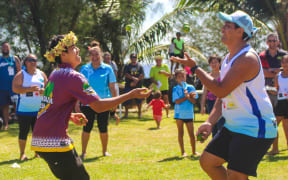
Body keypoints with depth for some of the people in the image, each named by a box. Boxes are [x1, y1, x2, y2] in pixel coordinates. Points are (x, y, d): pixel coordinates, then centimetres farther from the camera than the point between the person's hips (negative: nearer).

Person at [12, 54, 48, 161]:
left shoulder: (41, 74, 11)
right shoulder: (21, 74, -2)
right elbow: (15, 88, -12)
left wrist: (43, 90, -8)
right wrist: (29, 89, -22)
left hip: (39, 109, 4)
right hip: (24, 109, -4)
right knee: (23, 132, -1)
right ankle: (22, 154, 6)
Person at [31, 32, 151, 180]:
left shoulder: (55, 74, 15)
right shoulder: (72, 76, -13)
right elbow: (98, 106, -17)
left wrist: (71, 116, 16)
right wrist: (131, 94, -14)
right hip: (54, 142, -9)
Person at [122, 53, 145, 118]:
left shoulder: (140, 66, 9)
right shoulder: (127, 66, 7)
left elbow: (142, 76, 0)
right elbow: (126, 74, -5)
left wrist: (136, 81, -13)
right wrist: (133, 78, -17)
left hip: (138, 85, 1)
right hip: (128, 85, 0)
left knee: (139, 99, -1)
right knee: (127, 100, -2)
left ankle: (139, 113, 10)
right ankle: (126, 113, 6)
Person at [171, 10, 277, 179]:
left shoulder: (247, 59, -20)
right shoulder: (228, 58, 12)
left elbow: (221, 90, -24)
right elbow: (223, 96, 16)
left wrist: (195, 67, -16)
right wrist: (210, 122, 4)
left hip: (255, 128, -10)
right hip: (233, 126, 10)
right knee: (207, 161, 12)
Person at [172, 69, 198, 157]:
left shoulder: (191, 87, 2)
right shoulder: (175, 89, -2)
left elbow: (194, 101, -3)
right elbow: (177, 101, -12)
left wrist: (188, 96, -20)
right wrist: (187, 97, -16)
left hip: (189, 113, 1)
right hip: (179, 113, -1)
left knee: (191, 134, 4)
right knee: (180, 133, 6)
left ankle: (194, 151, 17)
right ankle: (183, 152, 13)